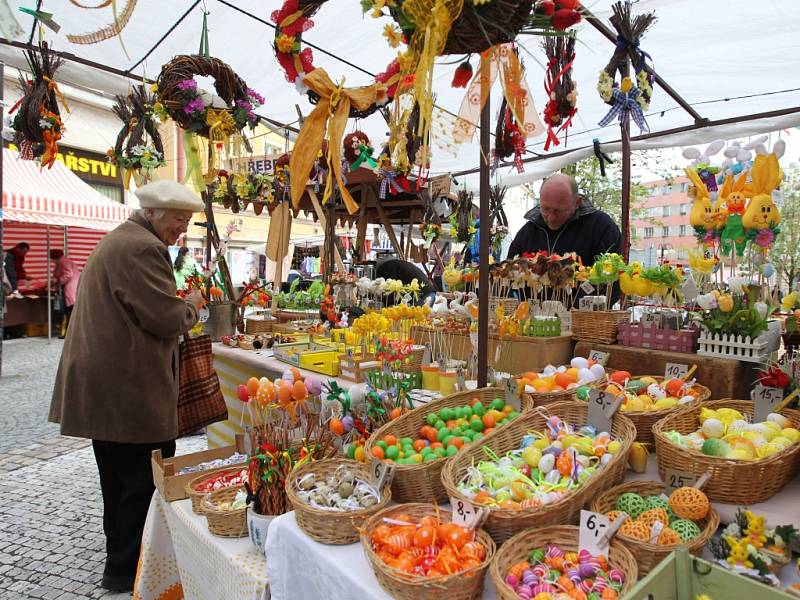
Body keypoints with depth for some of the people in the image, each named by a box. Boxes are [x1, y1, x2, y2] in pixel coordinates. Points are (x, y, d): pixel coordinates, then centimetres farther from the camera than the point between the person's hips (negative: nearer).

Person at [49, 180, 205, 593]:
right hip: (131, 390, -11)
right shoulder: (143, 248, -18)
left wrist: (176, 305, 17)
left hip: (104, 385, 11)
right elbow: (168, 320, -22)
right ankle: (126, 570, 16)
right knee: (145, 481, 2)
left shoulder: (117, 240, 18)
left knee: (119, 478, 21)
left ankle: (120, 556, 37)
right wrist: (190, 305, -3)